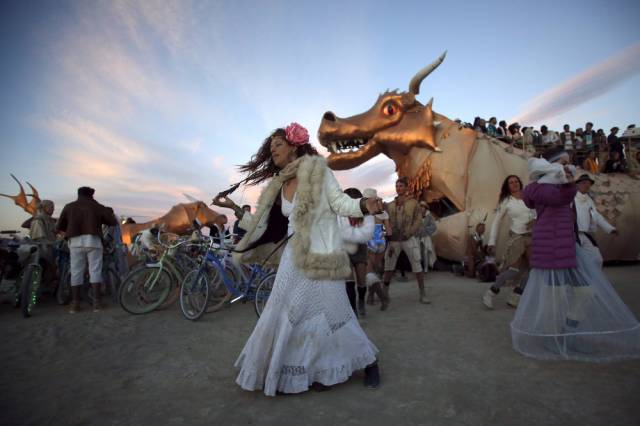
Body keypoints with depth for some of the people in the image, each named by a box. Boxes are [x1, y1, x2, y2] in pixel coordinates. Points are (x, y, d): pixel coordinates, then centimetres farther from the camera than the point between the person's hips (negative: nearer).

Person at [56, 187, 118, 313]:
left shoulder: (69, 207, 13)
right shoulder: (97, 207, 8)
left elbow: (59, 227, 14)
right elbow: (113, 222, 7)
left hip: (75, 242, 2)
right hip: (93, 241, -2)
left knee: (76, 272, 6)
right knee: (95, 271, 1)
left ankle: (75, 304, 6)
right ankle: (97, 302, -2)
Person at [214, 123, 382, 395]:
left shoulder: (317, 170, -3)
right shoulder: (278, 187, 13)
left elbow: (340, 203, -8)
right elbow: (264, 224, 15)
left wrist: (364, 205, -27)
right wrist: (234, 207, 16)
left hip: (320, 255, -6)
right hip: (293, 257, 6)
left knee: (332, 314, -1)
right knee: (285, 316, 8)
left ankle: (368, 362, 23)